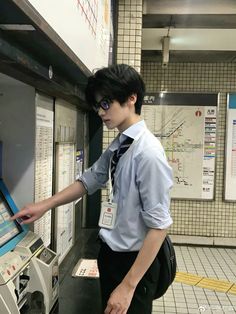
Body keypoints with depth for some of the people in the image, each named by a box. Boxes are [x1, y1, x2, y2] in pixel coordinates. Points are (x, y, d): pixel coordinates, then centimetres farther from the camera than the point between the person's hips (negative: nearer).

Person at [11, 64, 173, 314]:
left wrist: (128, 286, -21)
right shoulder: (116, 147, 0)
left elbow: (158, 226, -24)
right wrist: (45, 205, 4)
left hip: (134, 262, -7)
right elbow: (89, 181, 12)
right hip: (110, 254, 8)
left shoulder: (148, 152, -24)